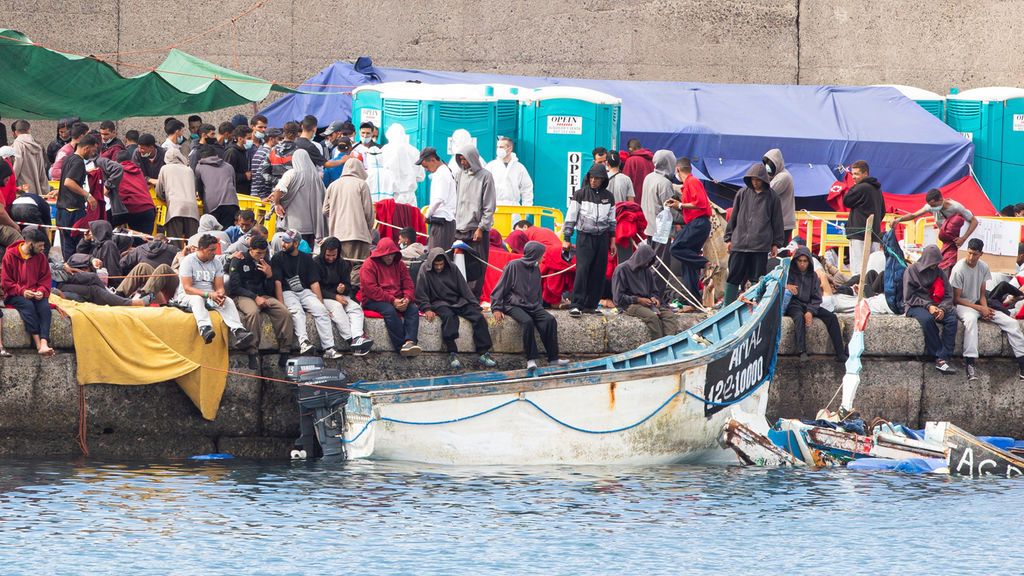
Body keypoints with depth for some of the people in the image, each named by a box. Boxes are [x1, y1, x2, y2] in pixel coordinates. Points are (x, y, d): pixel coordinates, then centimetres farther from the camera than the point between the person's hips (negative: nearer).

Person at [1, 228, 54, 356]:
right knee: (28, 305, -35)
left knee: (45, 306, -29)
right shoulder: (10, 255, -5)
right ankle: (38, 343, -42)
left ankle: (44, 344, -46)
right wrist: (22, 291, -17)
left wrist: (41, 291, -12)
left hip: (36, 295, 3)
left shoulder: (41, 257, 6)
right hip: (15, 295, -3)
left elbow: (46, 279, 10)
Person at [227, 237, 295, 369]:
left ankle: (284, 353, -18)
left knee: (284, 312, -22)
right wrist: (255, 297, -17)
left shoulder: (265, 263, 15)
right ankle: (252, 355, -36)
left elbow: (270, 291, 14)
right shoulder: (239, 261, -1)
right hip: (242, 297, -5)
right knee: (253, 312, -39)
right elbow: (234, 287, -8)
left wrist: (269, 275, -6)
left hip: (262, 296, 5)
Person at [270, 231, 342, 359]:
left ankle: (329, 348, -32)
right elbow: (277, 282, -5)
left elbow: (314, 283, 8)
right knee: (297, 311, -33)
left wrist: (321, 304, -1)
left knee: (320, 310, -24)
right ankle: (303, 342, -53)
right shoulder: (278, 258, 4)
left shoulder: (306, 258, 12)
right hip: (287, 292, -2)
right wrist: (281, 305, -17)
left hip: (305, 291, 2)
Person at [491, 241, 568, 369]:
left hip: (533, 306, 6)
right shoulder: (513, 266, -4)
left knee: (550, 320, -20)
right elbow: (500, 288, -4)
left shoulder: (535, 269, 15)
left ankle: (553, 358, -17)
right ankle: (531, 359, -30)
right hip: (514, 305, -6)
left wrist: (539, 305, 15)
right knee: (527, 321, -35)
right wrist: (496, 308, -11)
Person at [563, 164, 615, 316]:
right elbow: (571, 218, -2)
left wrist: (612, 239, 16)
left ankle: (590, 304, 10)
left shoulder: (608, 197, 9)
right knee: (582, 270, -13)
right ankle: (577, 305, -14)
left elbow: (612, 220, 17)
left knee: (598, 273, 3)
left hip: (602, 238, 4)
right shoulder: (580, 194, -2)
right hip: (584, 237, -4)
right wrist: (566, 239, -5)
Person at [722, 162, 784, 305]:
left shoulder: (771, 197, 4)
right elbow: (733, 217, 11)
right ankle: (728, 307, 5)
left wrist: (776, 244, 5)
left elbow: (777, 222, 8)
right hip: (739, 242, 2)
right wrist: (729, 238, 8)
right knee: (733, 277, 1)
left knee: (757, 278, 0)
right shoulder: (743, 193, 8)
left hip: (761, 245, -1)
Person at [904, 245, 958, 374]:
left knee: (952, 319, -28)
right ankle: (938, 357, -33)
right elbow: (909, 297, -5)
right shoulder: (912, 271, 0)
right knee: (927, 319, -39)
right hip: (916, 306, -4)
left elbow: (948, 295, 9)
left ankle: (942, 359, -35)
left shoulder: (939, 273, 12)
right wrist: (927, 306, -17)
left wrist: (942, 309, -12)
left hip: (935, 306, 4)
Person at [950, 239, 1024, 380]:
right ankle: (970, 362, -44)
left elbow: (982, 294, 8)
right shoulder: (959, 269, -15)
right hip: (963, 305, -6)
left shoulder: (983, 267, 2)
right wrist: (980, 309, -16)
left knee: (1011, 323, -10)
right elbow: (956, 298, -12)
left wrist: (985, 308, -13)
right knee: (971, 319, -42)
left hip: (978, 304, 6)